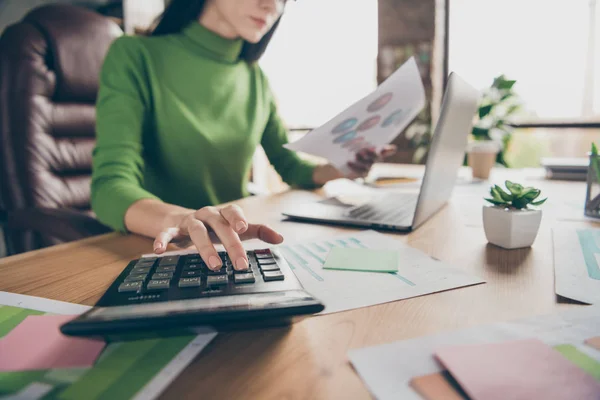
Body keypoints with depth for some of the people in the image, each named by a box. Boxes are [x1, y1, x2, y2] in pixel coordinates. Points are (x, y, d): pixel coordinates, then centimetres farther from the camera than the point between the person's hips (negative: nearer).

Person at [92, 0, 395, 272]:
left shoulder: (256, 80, 7)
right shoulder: (134, 56, -8)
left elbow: (290, 166, 16)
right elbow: (111, 188, -19)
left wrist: (341, 169, -5)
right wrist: (180, 219, -40)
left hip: (234, 245, 4)